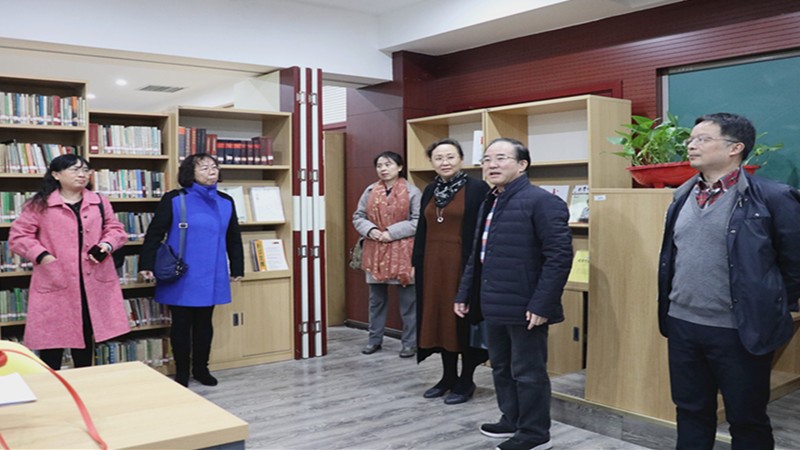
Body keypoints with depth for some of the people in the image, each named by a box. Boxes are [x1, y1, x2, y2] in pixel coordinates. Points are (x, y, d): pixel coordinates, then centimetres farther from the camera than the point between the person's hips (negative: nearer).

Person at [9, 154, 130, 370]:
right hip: (55, 283, -3)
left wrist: (107, 244, -8)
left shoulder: (100, 203, 9)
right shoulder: (40, 205, -2)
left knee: (85, 336, 15)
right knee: (52, 339, 2)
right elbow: (18, 236, -1)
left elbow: (116, 229, 13)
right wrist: (41, 255, -13)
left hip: (93, 282, 4)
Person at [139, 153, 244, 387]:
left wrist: (237, 268, 14)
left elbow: (234, 238, 12)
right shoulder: (174, 200, -6)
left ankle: (201, 368, 29)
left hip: (211, 277, 4)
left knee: (204, 323, 13)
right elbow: (154, 234, -6)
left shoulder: (226, 202, 6)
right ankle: (181, 373, 20)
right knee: (181, 324, 6)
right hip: (181, 278, -3)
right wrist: (147, 265, -10)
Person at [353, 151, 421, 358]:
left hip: (402, 252, -4)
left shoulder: (412, 191, -5)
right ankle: (374, 339, 27)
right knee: (376, 298, 14)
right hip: (375, 252, 4)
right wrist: (370, 230, -10)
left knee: (408, 300, 3)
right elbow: (358, 217, 11)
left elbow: (419, 221, -10)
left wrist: (392, 232, -16)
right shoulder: (370, 191, 8)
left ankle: (410, 342, 14)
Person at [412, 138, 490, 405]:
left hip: (463, 265, -6)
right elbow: (422, 230, 15)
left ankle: (465, 381, 16)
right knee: (438, 318, 11)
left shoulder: (477, 189, -8)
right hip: (433, 266, 6)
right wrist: (416, 263, 12)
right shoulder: (430, 191, 11)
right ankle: (448, 376, 26)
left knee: (462, 320, 2)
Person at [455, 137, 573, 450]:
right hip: (495, 306, 9)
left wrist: (541, 304, -22)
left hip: (524, 307, -9)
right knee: (501, 368, 20)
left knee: (528, 373, 4)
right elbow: (477, 256, 22)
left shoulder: (541, 201, -14)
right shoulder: (489, 203, 15)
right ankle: (512, 420, 37)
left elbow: (560, 255, -19)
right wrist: (465, 293, 20)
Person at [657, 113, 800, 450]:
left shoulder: (772, 197, -11)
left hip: (739, 330, -5)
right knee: (691, 412, 17)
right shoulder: (683, 196, 7)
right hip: (682, 325, 6)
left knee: (747, 420, 10)